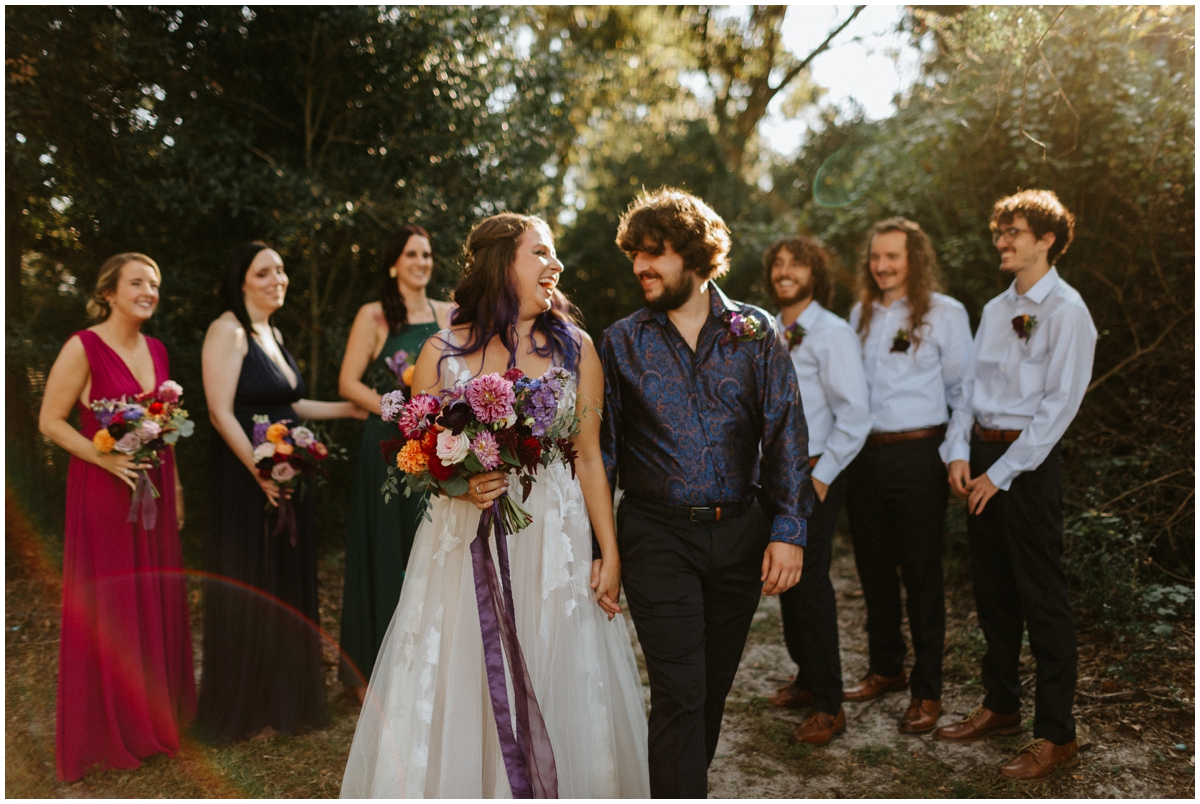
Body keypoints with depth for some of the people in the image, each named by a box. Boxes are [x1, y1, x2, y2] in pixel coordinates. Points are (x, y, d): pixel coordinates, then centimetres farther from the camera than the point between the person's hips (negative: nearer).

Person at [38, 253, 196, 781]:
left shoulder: (156, 350, 9)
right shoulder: (83, 348, -10)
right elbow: (50, 422, -10)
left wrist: (175, 488, 15)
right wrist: (108, 458, -22)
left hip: (154, 489, 6)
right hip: (103, 493, -6)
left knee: (157, 599, 11)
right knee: (107, 608, 3)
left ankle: (155, 714, 28)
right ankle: (107, 732, 19)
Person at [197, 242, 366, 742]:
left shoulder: (273, 333, 15)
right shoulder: (228, 331, -12)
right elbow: (221, 413, -18)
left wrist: (346, 409, 15)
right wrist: (262, 472, -23)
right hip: (245, 478, -8)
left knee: (286, 586, 14)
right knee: (249, 592, 1)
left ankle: (281, 698, 28)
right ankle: (244, 710, 17)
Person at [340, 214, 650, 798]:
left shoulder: (575, 348, 4)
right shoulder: (443, 351, 1)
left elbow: (590, 458, 4)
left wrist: (609, 553, 1)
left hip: (555, 544, 1)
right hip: (464, 544, 0)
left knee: (559, 693, 7)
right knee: (455, 693, 5)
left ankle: (556, 788, 28)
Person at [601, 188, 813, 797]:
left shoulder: (755, 333, 2)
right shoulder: (621, 343, 1)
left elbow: (785, 435, 0)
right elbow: (602, 449, 2)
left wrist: (788, 530, -9)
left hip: (740, 534, 2)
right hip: (658, 536, -2)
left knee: (714, 685, 16)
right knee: (679, 693, -5)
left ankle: (681, 783, 37)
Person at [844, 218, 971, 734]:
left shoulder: (944, 314, -2)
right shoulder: (860, 314, 12)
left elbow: (964, 390, -1)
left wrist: (955, 455, -5)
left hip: (917, 455, -5)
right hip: (863, 455, 5)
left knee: (921, 572, 2)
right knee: (874, 569, 14)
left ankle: (927, 690, 14)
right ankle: (885, 668, 31)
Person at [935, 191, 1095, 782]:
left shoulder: (1066, 311, -8)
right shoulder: (995, 309, 14)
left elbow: (1061, 402, -13)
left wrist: (1001, 472, -14)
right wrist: (960, 453, 0)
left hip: (1029, 457, -7)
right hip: (981, 453, 7)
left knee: (1041, 598, -1)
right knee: (992, 589, 14)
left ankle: (1057, 734, 10)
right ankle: (1001, 706, 29)